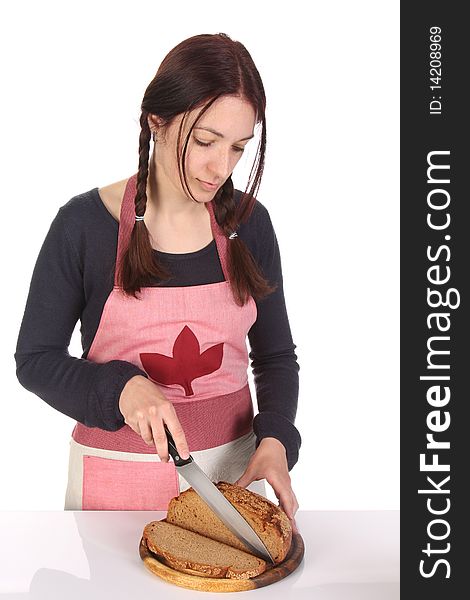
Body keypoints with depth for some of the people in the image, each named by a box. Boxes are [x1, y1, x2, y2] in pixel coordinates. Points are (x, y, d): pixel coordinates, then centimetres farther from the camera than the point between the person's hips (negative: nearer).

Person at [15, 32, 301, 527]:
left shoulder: (248, 222, -5)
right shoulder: (84, 224, -13)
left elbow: (275, 354, 4)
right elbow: (35, 359, -6)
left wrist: (275, 439, -13)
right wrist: (120, 388, -24)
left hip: (231, 467, 3)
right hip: (118, 475, -2)